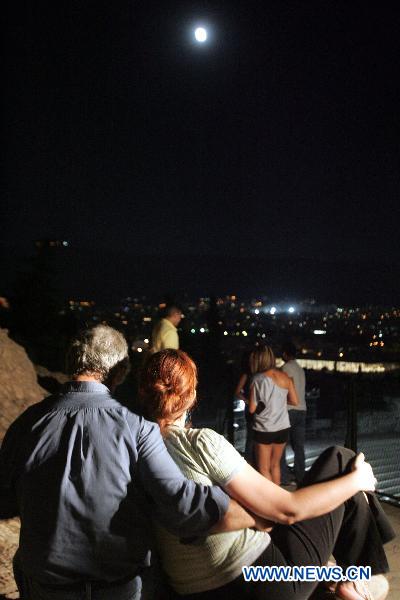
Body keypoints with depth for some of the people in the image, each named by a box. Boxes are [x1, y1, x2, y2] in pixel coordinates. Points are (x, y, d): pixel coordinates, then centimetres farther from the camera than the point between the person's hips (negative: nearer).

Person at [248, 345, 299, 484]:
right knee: (275, 464, 20)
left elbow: (252, 409, -12)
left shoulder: (258, 379, -14)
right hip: (283, 428, 5)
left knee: (264, 468, 7)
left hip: (264, 430, -5)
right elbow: (295, 401, 6)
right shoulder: (285, 377, 0)